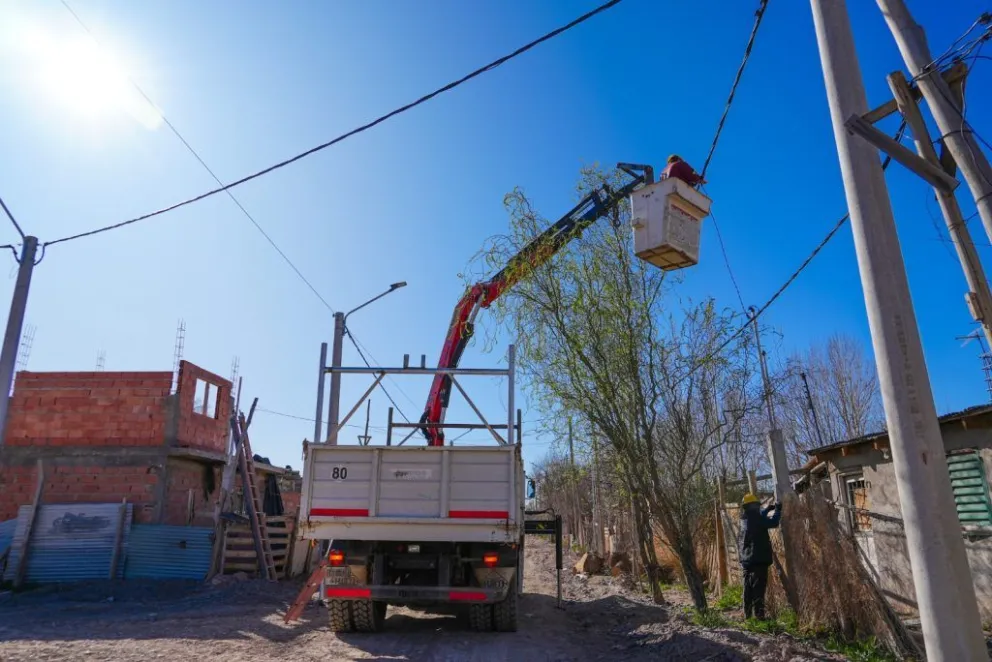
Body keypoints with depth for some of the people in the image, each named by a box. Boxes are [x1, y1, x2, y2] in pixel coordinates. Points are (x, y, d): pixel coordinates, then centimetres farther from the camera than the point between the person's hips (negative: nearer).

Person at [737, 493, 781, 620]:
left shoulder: (745, 519, 12)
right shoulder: (754, 518, -14)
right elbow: (773, 523, -15)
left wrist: (768, 509, 25)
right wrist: (778, 510, -1)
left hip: (746, 560, 9)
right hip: (758, 559, -8)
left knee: (748, 588, 13)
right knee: (758, 588, -7)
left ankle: (748, 615, 18)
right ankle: (758, 615, -8)